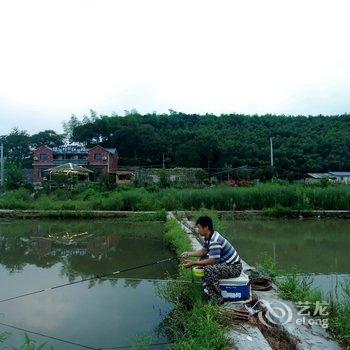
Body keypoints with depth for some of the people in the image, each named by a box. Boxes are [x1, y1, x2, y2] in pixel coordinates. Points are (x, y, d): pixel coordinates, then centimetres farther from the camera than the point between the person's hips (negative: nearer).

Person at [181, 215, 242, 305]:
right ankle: (207, 285, 22)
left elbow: (212, 261, -30)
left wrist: (193, 263, -28)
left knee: (209, 269, -31)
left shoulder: (214, 241, -28)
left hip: (234, 267, -11)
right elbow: (203, 251, 9)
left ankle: (217, 299, -15)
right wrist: (189, 254, -1)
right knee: (203, 257, 17)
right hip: (226, 262, 11)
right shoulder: (209, 236, 2)